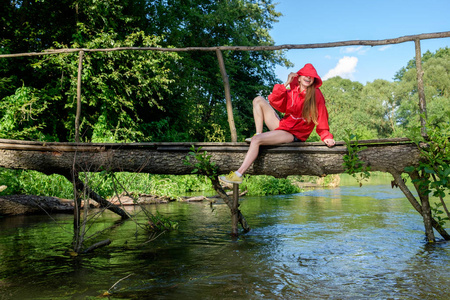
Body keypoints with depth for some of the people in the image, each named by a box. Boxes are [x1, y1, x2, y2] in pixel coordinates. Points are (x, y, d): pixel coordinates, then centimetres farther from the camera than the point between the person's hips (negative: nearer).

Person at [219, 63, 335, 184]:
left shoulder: (316, 95, -7)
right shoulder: (291, 92, 5)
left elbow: (321, 117, -7)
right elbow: (274, 101, -9)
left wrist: (326, 136, -18)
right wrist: (286, 84, -13)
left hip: (294, 134, -6)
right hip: (282, 126, 7)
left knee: (256, 140, -28)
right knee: (258, 100, 4)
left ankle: (238, 175, -26)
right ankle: (258, 134, -3)